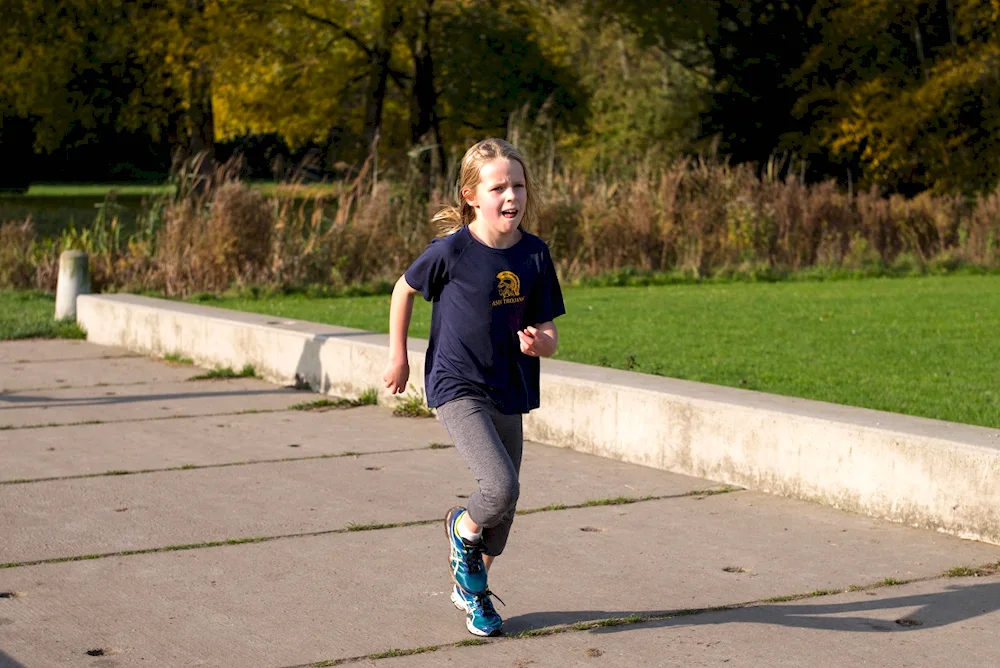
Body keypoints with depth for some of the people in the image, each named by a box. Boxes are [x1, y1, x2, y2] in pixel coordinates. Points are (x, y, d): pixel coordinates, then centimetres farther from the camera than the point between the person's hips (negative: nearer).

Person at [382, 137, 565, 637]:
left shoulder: (535, 255, -2)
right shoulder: (452, 250, -13)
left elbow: (548, 333, 3)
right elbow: (405, 289, 4)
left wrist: (540, 343, -21)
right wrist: (398, 356, 8)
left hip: (509, 393, 5)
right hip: (457, 389, -5)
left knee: (505, 508, 13)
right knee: (501, 487, -23)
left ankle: (471, 590, 38)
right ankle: (462, 529, 12)